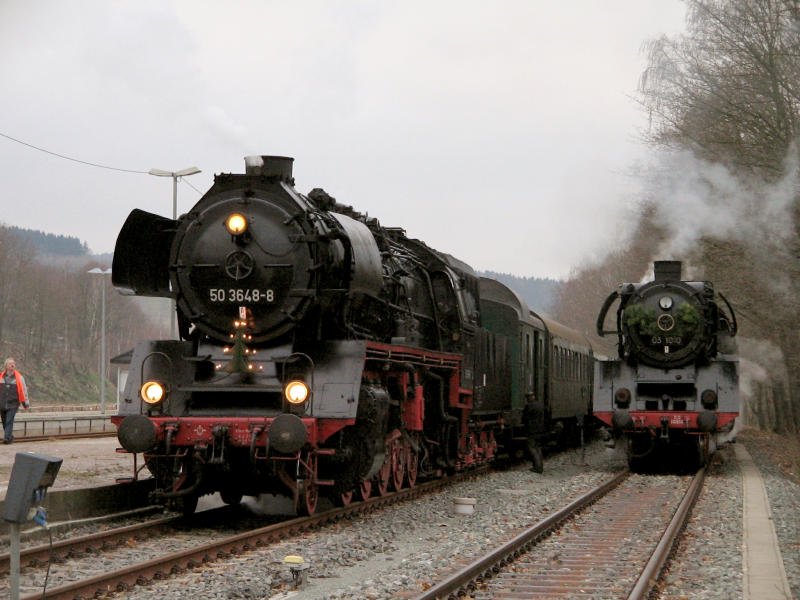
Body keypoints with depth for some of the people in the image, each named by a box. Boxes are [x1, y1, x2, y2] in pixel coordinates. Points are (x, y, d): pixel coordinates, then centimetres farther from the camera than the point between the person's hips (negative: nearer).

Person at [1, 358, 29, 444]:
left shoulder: (19, 377, 2)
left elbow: (23, 390, 7)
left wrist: (26, 404, 8)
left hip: (13, 404, -2)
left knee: (9, 421, -11)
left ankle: (7, 438, -12)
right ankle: (9, 437, 23)